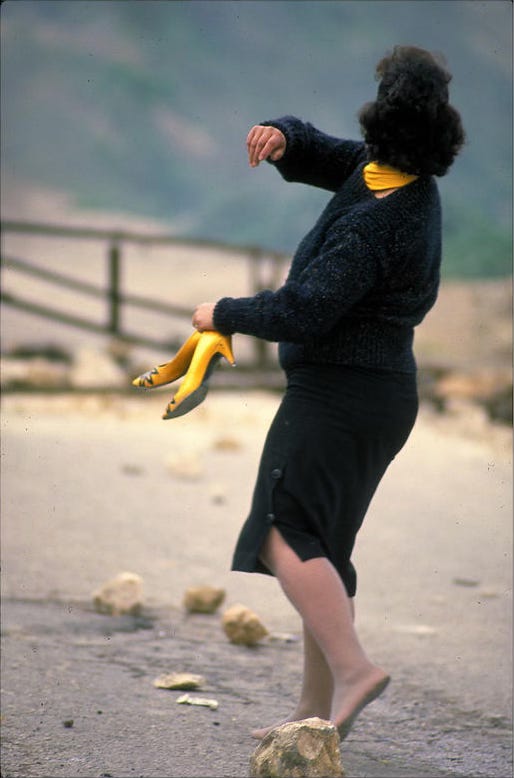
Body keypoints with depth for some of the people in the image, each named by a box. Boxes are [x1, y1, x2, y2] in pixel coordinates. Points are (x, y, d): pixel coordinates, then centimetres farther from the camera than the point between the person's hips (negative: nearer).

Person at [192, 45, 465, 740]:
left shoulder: (375, 223, -22)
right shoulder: (393, 174, 7)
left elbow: (303, 312, -23)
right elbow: (315, 156, 20)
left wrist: (224, 315, -7)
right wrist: (282, 137, -4)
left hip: (339, 391, -10)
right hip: (381, 390, 10)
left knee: (284, 532, -17)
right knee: (321, 547, 12)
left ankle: (352, 668, -27)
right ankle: (317, 708, 15)